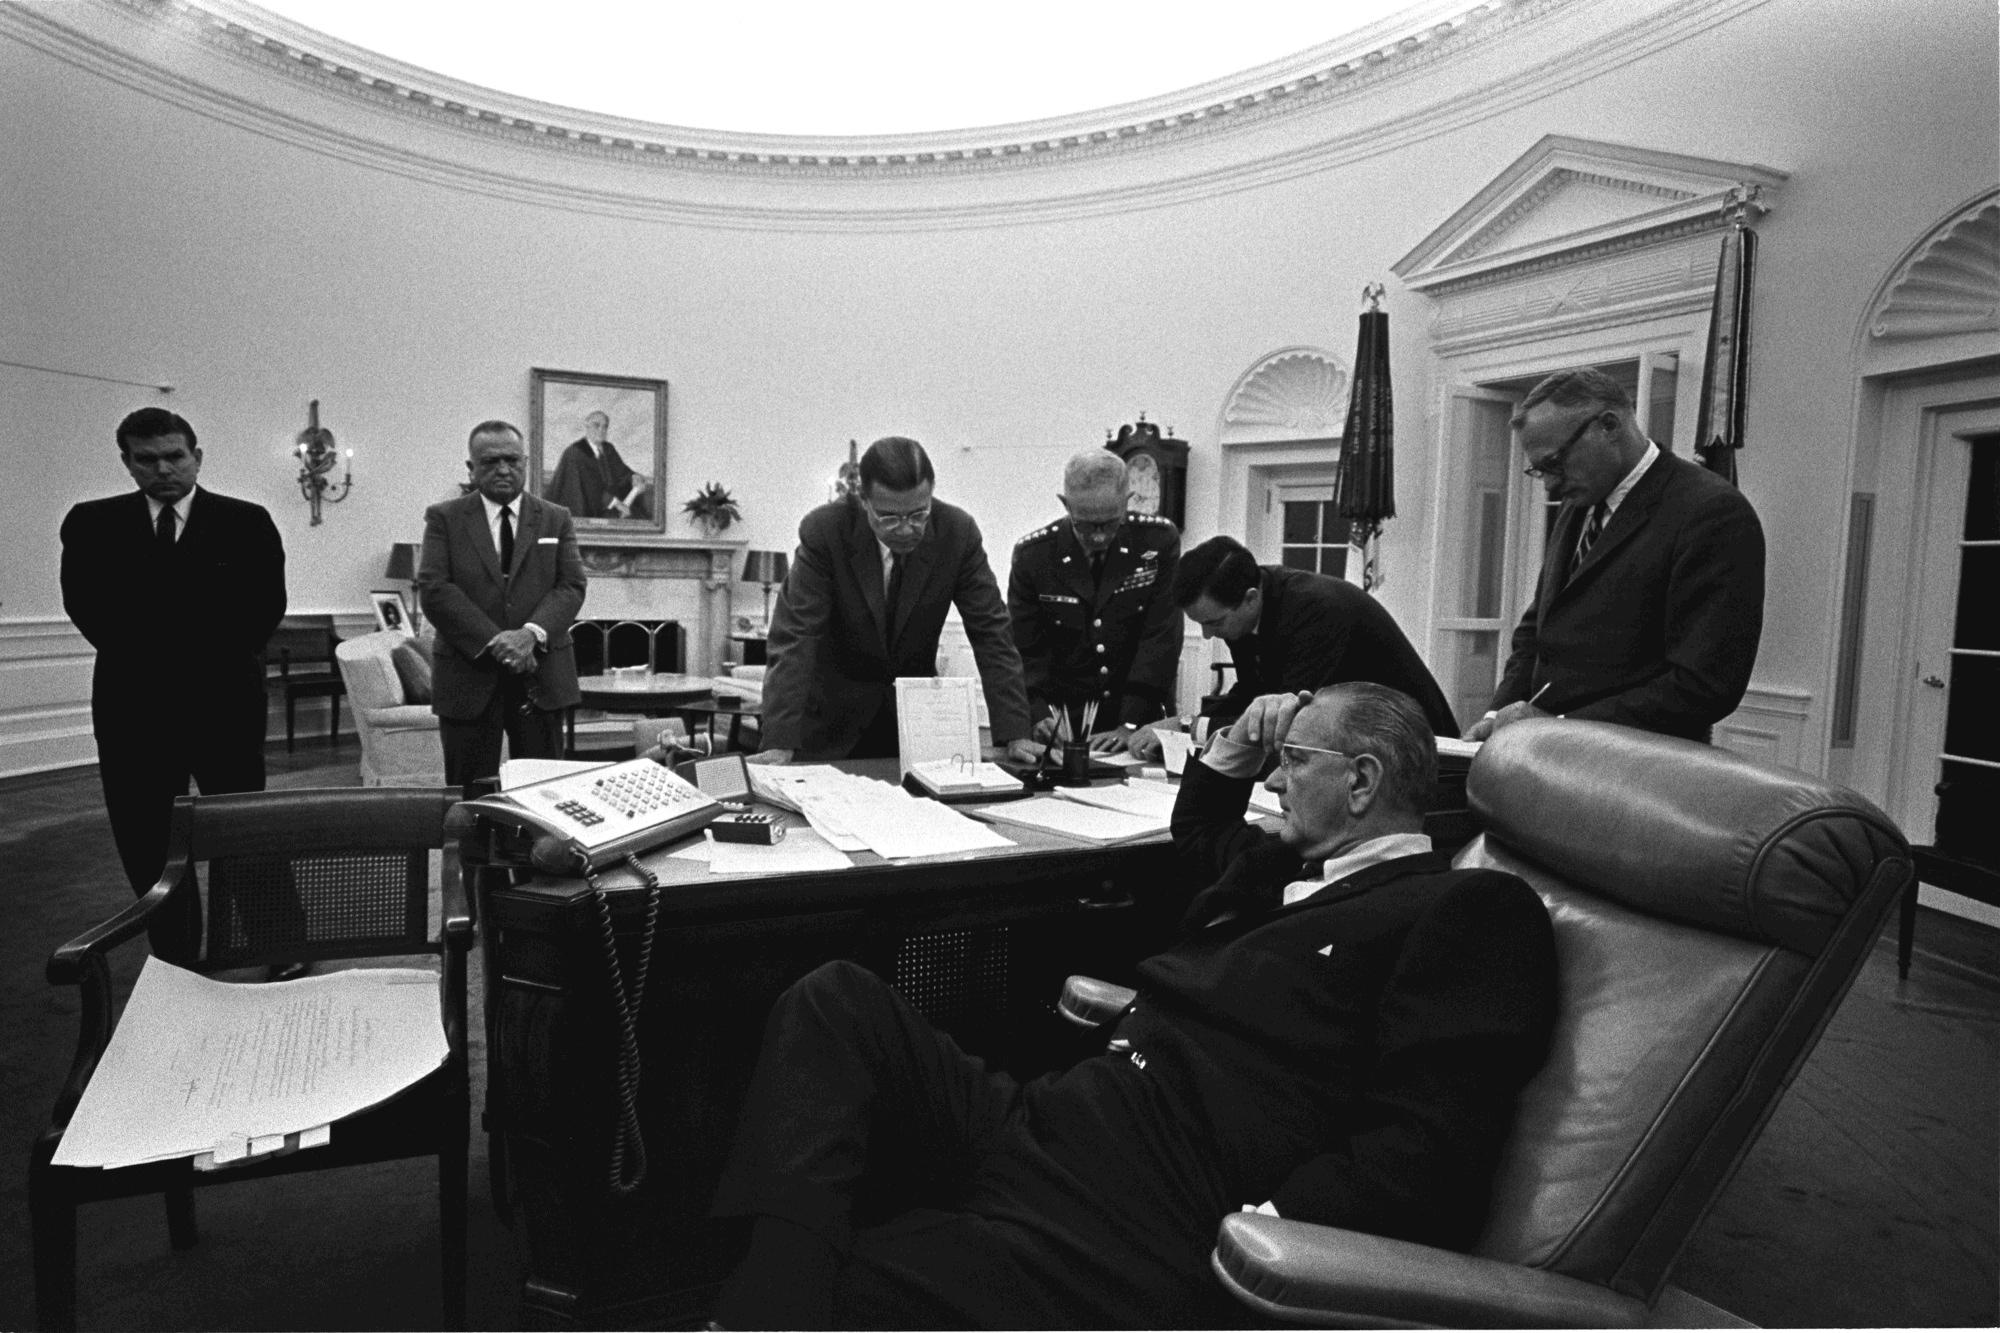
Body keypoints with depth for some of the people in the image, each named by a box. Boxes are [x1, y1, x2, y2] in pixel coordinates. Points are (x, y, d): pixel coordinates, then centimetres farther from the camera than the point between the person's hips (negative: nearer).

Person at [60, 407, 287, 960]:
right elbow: (86, 605, 4)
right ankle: (175, 961, 17)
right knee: (145, 842, 6)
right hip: (132, 703, 2)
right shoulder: (91, 524, 8)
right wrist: (145, 660, -1)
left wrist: (210, 660, -3)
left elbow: (266, 604, 0)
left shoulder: (246, 522, 3)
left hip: (226, 700, -2)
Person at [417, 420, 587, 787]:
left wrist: (532, 633, -17)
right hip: (469, 676, -1)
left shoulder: (556, 519, 11)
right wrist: (493, 641, -16)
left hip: (541, 678, 1)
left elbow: (572, 586, 1)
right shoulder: (444, 519, 6)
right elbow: (434, 589, -5)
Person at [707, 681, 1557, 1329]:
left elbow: (1429, 1155, -16)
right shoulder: (1297, 868, 22)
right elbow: (1196, 836, 45)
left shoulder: (1471, 911, -4)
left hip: (1138, 1236, -9)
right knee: (834, 1001, -7)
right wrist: (1234, 747, 27)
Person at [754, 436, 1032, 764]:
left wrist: (1014, 735, -20)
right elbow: (794, 637, -24)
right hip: (833, 714, -2)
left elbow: (991, 632, -12)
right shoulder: (823, 530, -21)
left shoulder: (958, 531, -15)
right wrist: (780, 744, -34)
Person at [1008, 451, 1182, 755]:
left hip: (1142, 719, 0)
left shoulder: (1159, 541, -6)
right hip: (1063, 719, 1)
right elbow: (1026, 649, -1)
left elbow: (1161, 637, -8)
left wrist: (1130, 725, -16)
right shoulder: (1032, 554, -5)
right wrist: (1040, 716, -18)